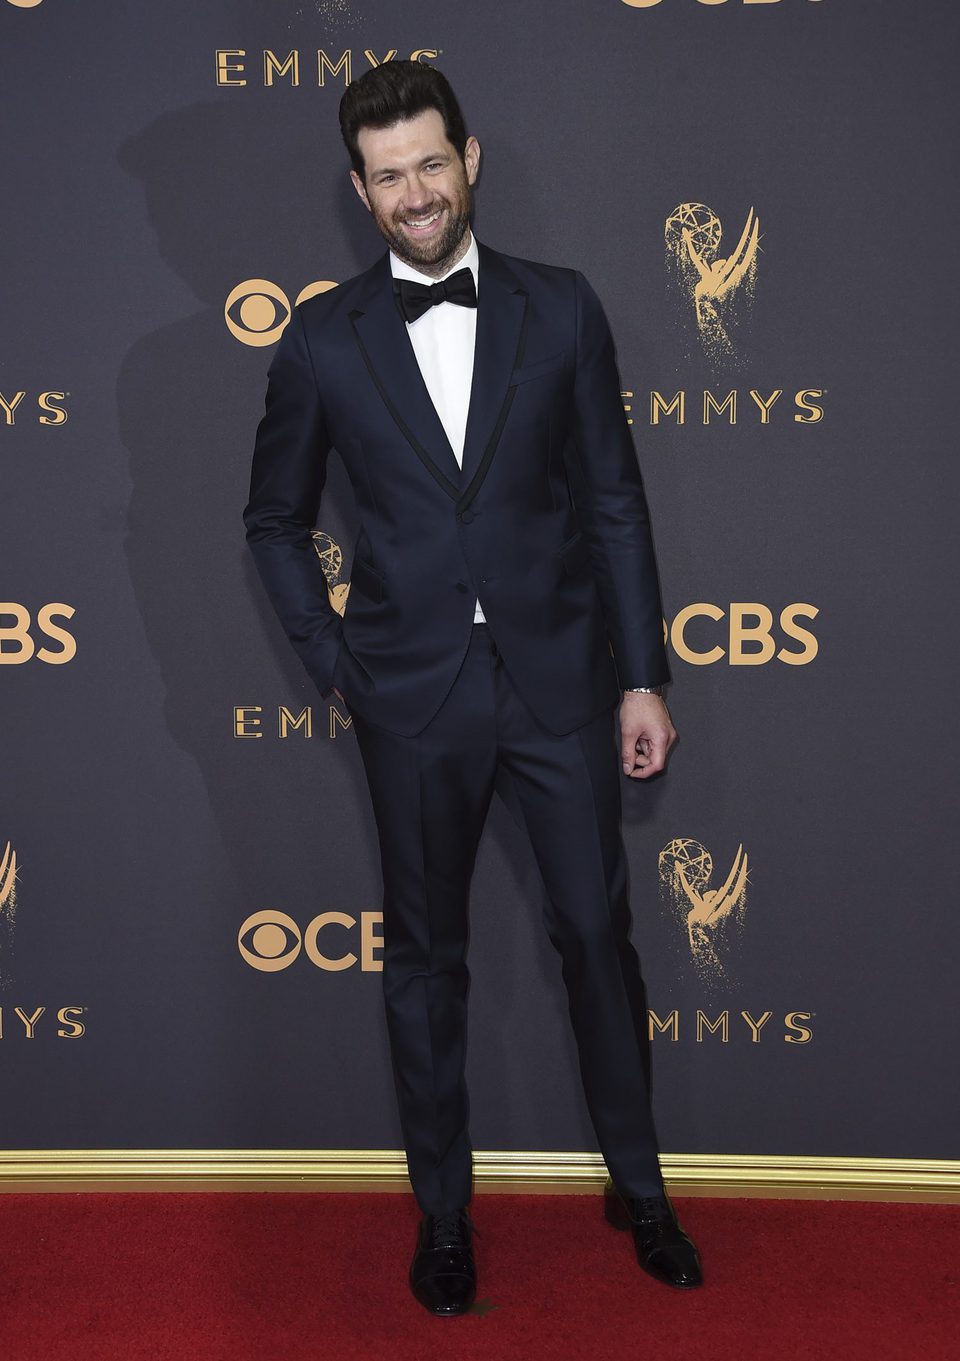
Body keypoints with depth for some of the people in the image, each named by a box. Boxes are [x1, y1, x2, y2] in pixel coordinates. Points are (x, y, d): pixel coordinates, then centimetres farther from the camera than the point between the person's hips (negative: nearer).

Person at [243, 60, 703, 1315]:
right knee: (425, 957, 11)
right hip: (415, 702, 0)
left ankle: (638, 1185, 31)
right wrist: (333, 664, 2)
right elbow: (276, 520, 10)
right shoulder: (322, 340, 0)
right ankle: (443, 1211, 30)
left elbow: (614, 503, 2)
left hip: (562, 682, 0)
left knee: (598, 934, 9)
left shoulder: (561, 309, 1)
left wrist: (643, 677, 0)